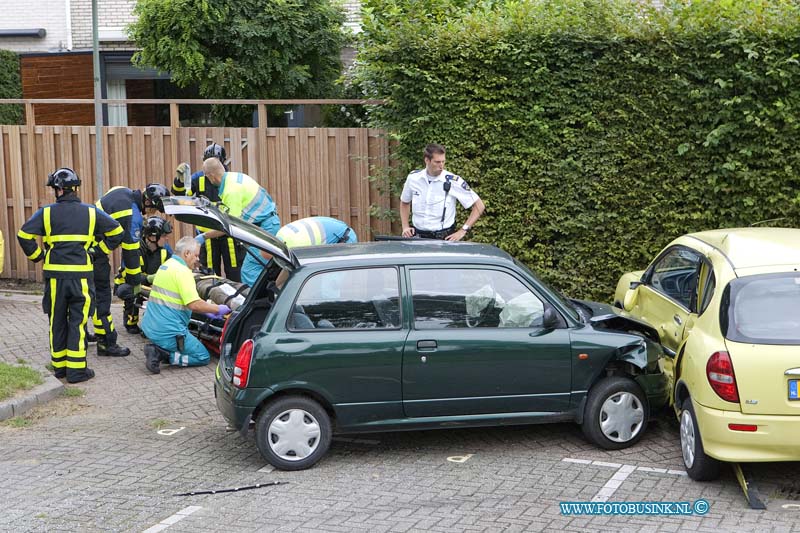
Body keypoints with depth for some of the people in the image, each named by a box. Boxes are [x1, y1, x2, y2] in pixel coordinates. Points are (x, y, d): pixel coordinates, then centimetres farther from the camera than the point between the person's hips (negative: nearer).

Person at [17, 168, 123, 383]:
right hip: (81, 275, 0)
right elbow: (116, 231, 7)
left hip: (55, 275, 0)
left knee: (57, 322, 13)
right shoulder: (91, 212, 3)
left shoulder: (46, 213, -1)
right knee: (78, 322, 4)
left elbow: (24, 235, -6)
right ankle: (76, 370, 2)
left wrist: (37, 256, 7)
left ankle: (59, 365, 22)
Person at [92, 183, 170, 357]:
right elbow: (131, 250, -16)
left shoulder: (122, 191, 4)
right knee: (102, 296, -3)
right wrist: (135, 280, -4)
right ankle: (106, 343, 1)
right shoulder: (132, 216, -23)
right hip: (95, 254, -9)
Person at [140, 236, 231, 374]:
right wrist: (217, 309, -8)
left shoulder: (166, 265, 14)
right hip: (168, 331, -9)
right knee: (203, 357, 2)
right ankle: (164, 356, -12)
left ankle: (157, 350, 6)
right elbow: (194, 305, -22)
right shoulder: (182, 271, -15)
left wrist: (207, 310, 17)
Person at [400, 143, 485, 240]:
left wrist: (463, 231, -8)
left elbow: (479, 206, -3)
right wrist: (405, 227, 10)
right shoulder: (413, 178, 2)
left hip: (444, 238, -3)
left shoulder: (453, 181, -9)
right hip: (418, 236, 3)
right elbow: (404, 203, 22)